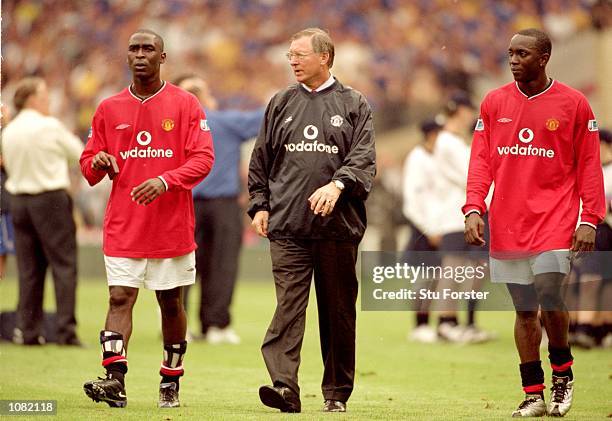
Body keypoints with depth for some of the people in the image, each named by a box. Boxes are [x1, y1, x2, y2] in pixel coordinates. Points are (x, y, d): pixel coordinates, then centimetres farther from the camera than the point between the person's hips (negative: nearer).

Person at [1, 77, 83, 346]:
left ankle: (28, 331, 6)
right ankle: (66, 330, -9)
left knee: (28, 268, 8)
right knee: (64, 264, -3)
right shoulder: (50, 126, -9)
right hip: (51, 199, -6)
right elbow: (78, 153, 1)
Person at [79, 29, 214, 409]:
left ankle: (171, 383, 16)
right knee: (120, 297, -10)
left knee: (172, 303, 7)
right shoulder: (109, 109, 9)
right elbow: (88, 162, 14)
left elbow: (203, 158, -7)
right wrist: (98, 163, -11)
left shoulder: (185, 105, 1)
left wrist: (165, 181, -22)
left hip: (172, 227, -1)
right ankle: (114, 379, -19)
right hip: (123, 227, 1)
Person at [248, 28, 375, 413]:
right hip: (287, 226, 1)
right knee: (288, 306, -10)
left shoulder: (353, 105, 6)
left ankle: (337, 392, 13)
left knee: (338, 310, 5)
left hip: (338, 225, -1)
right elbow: (261, 161, 18)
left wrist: (338, 184, -21)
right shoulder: (281, 104, 15)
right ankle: (285, 386, -19)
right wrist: (259, 205, 8)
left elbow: (364, 159, -4)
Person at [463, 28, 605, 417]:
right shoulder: (494, 102, 8)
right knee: (524, 310, 5)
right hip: (508, 224, 3)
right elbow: (481, 160, 8)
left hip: (554, 220, -3)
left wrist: (589, 220, -6)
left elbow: (588, 165, 1)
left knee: (550, 297, -16)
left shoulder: (573, 104, 0)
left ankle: (563, 373, 9)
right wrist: (474, 209, -4)